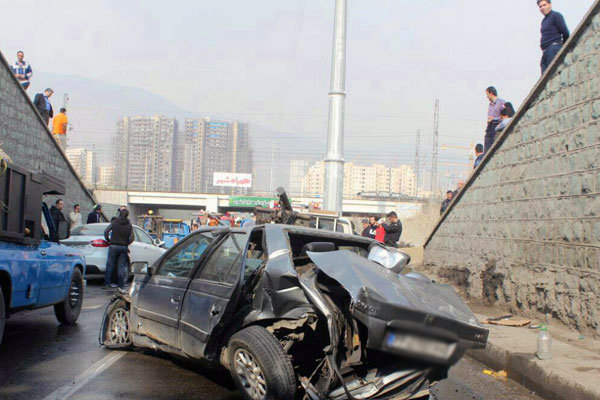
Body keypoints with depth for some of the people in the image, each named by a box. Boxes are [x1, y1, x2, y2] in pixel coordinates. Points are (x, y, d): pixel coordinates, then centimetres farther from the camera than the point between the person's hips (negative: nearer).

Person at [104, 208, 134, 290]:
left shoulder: (114, 223, 0)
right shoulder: (129, 225, 4)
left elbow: (106, 232, -7)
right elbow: (132, 238, -1)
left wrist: (108, 240, 7)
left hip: (114, 246, -1)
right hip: (124, 247, 1)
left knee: (110, 264, 7)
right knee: (122, 266, 5)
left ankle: (107, 282, 8)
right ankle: (121, 285, 3)